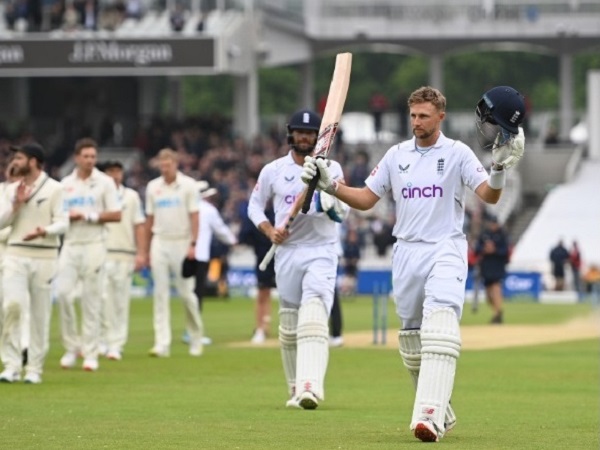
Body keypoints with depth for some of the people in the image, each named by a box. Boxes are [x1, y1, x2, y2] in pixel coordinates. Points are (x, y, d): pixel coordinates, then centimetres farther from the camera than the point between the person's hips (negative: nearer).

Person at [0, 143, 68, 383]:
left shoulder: (54, 189, 0)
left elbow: (62, 223, -7)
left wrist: (44, 231, -26)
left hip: (44, 256, -2)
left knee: (40, 314, 2)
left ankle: (35, 369, 9)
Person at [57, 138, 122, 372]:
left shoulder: (104, 182, 1)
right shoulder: (65, 184, 12)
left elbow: (116, 215, -3)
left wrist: (89, 216, -12)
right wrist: (67, 216, -7)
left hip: (94, 245, -3)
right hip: (70, 245, 3)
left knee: (91, 298, -3)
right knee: (63, 292, -9)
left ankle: (90, 353, 2)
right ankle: (71, 346, 5)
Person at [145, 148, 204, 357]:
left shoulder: (188, 185, -2)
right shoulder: (153, 187, 9)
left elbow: (194, 216, -5)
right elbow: (149, 219, 13)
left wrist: (193, 244, -15)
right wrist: (146, 249, 12)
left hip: (181, 243, -3)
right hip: (159, 243, 3)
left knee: (186, 292, -1)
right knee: (160, 294, -3)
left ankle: (196, 338, 17)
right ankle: (162, 343, -7)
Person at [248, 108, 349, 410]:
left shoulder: (331, 168, 2)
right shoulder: (273, 170, 6)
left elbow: (341, 213, -5)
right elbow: (255, 205, 14)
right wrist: (270, 231, -4)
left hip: (321, 252, -3)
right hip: (286, 252, 3)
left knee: (314, 319, -19)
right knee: (289, 325, 6)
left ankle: (311, 388, -33)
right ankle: (296, 389, 20)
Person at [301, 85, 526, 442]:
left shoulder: (458, 153, 0)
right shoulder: (396, 155, 12)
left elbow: (489, 196, -11)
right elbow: (365, 199, 15)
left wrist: (501, 167, -29)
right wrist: (329, 184, 2)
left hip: (446, 250, -5)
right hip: (406, 252, 5)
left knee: (439, 327, -23)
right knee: (411, 339, 7)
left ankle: (429, 417, -35)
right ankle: (441, 413, 22)